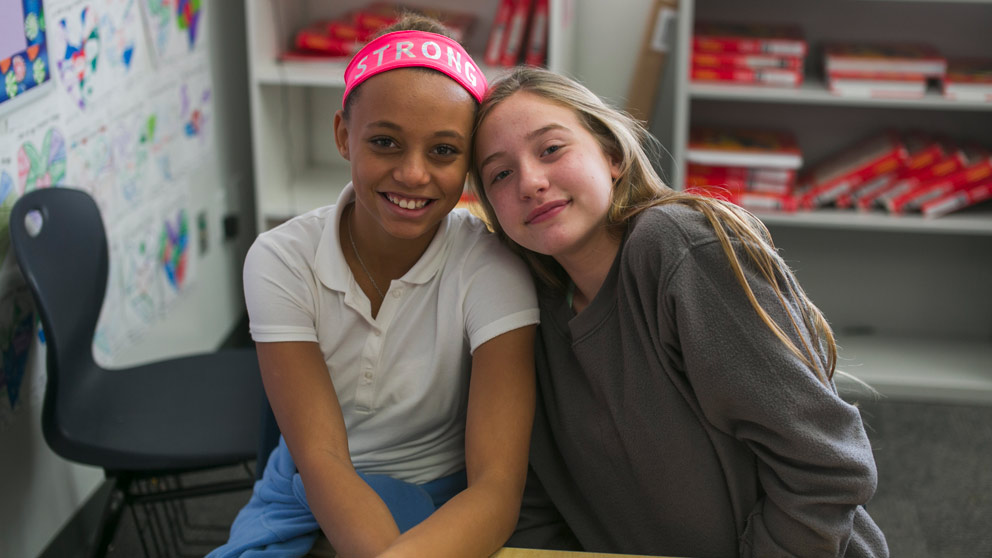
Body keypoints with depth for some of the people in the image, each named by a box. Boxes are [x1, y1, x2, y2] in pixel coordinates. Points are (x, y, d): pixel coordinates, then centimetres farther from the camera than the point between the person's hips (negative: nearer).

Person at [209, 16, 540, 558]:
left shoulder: (490, 268, -17)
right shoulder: (281, 258, -12)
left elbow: (497, 485, -24)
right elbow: (319, 458, -19)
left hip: (446, 511, -1)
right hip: (307, 498, 2)